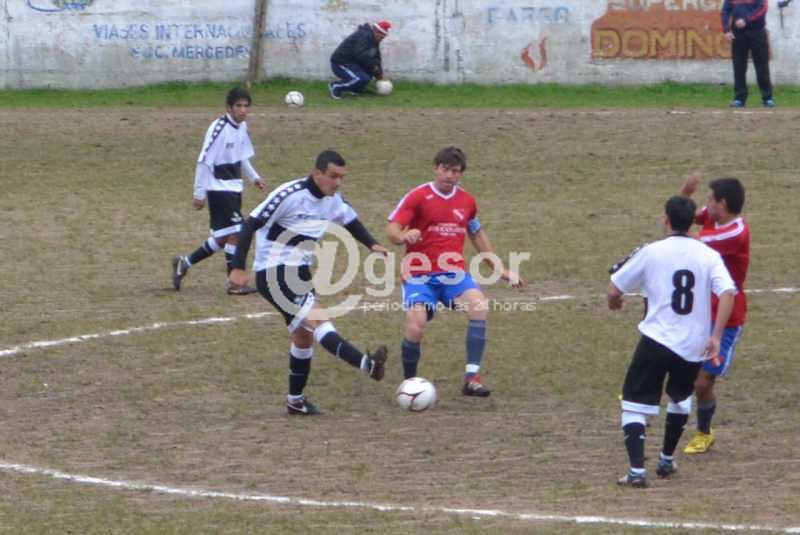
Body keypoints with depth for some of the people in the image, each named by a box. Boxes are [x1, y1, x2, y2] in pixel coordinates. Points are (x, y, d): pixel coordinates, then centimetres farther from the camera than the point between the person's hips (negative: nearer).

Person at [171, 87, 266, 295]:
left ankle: (184, 263, 25)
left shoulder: (242, 127, 6)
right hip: (219, 189, -9)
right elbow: (204, 161, -17)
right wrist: (199, 193, -15)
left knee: (222, 239, 10)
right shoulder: (219, 128, -19)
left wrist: (254, 177, 8)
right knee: (235, 233, -11)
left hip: (234, 188, 9)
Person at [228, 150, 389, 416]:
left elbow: (351, 222, 22)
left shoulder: (333, 201, 3)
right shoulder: (289, 195, -20)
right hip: (273, 274, -9)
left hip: (300, 273, 9)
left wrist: (372, 245, 4)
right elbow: (251, 225, -20)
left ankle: (296, 400, 27)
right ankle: (367, 364, -40)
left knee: (304, 336, 13)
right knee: (317, 319, -24)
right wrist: (238, 268, -24)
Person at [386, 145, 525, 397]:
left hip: (454, 273, 3)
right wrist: (404, 236, -35)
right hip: (420, 275, -3)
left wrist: (499, 269, 27)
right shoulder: (418, 197, -4)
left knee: (479, 305, -27)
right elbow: (392, 230, -11)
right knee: (415, 329, -20)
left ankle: (472, 378, -26)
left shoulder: (466, 201, 11)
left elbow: (477, 234, 27)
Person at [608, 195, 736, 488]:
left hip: (656, 340, -3)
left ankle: (637, 469, -13)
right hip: (694, 345, 3)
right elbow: (727, 293, -13)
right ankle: (667, 460, 36)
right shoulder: (708, 255, 1)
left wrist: (614, 301, 25)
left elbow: (614, 290, 1)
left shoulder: (652, 252, -4)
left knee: (635, 403, 2)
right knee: (681, 398, 29)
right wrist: (716, 336, -11)